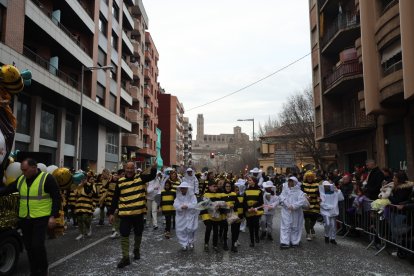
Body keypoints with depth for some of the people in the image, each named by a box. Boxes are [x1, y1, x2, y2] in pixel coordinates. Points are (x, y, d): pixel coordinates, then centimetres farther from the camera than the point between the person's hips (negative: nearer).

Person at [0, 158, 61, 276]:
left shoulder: (47, 178, -11)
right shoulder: (21, 180, 8)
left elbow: (56, 198, -11)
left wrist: (53, 216, -16)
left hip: (41, 219, -6)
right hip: (24, 219, 6)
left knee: (37, 245, -10)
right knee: (29, 247, 10)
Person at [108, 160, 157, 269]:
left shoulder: (140, 178, 0)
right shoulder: (120, 181, 0)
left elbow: (152, 176, -15)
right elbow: (115, 198, 3)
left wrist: (154, 168, -36)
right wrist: (111, 213, 2)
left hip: (139, 212, 1)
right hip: (125, 213, 0)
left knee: (138, 233, 16)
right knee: (124, 235, -2)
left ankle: (136, 250, 39)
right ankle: (125, 257, 8)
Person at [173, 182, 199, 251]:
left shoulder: (192, 196, -4)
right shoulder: (178, 197, 3)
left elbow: (194, 204, -16)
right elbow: (175, 204, -10)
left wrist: (187, 206, -29)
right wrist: (181, 207, -29)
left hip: (191, 216, -3)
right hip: (181, 216, 3)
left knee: (190, 229, -8)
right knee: (181, 230, 0)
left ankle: (191, 242, 20)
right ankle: (184, 244, 17)